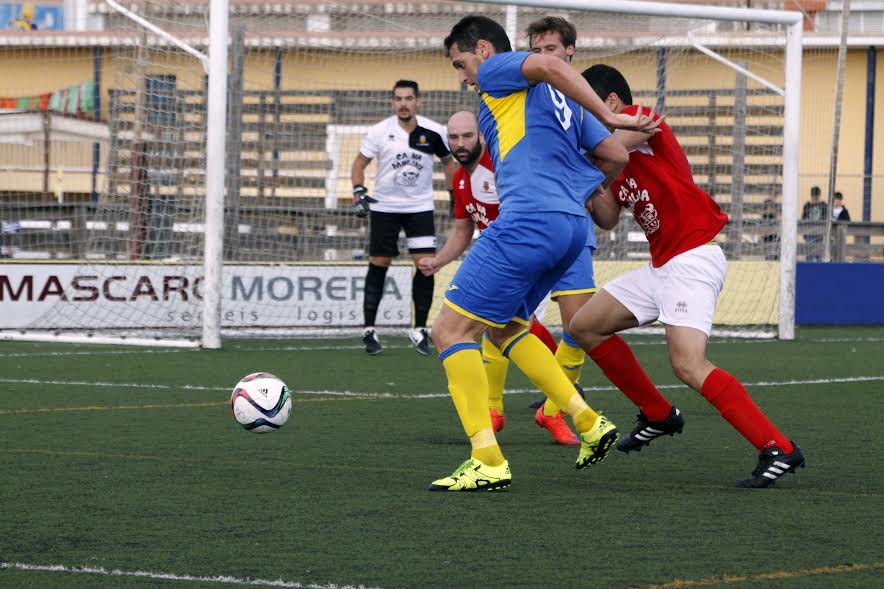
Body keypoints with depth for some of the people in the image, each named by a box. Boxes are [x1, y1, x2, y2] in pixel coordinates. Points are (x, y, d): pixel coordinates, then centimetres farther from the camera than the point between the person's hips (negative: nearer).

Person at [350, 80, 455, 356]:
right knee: (378, 264, 2)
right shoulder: (380, 131, -8)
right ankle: (369, 330, 10)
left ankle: (420, 329, 4)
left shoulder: (433, 132, -6)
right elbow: (360, 162, 2)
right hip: (384, 206, -1)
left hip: (420, 206, 1)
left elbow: (448, 162, 10)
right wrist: (358, 191, -13)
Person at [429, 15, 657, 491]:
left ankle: (488, 462, -12)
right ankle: (589, 423, 17)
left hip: (528, 221, -9)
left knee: (450, 330, -4)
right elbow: (619, 158, 23)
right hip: (571, 225, 9)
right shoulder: (559, 100, 27)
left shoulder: (497, 71, 3)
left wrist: (607, 117, -15)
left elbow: (550, 66, -18)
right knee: (503, 328, 26)